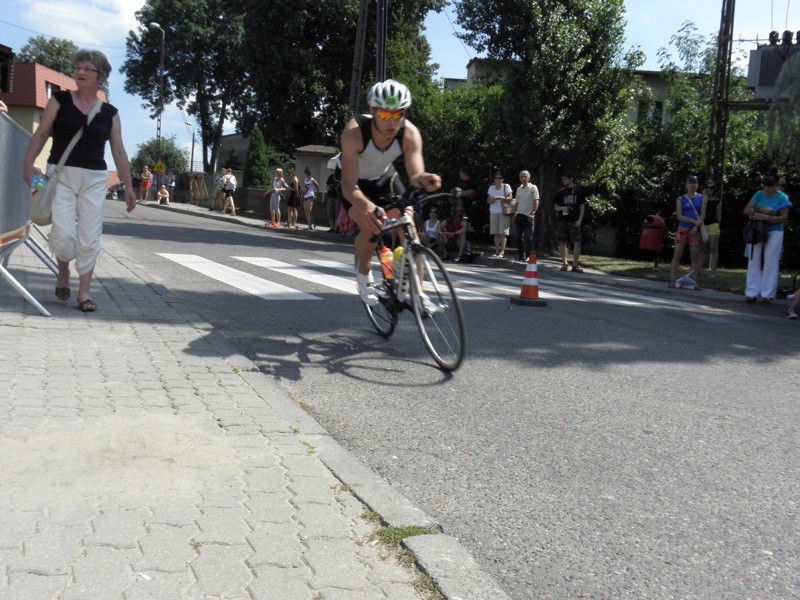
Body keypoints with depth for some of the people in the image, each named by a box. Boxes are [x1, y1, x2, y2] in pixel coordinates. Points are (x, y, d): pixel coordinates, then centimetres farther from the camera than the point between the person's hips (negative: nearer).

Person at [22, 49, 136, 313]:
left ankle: (84, 292, 10)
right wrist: (29, 164, -10)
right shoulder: (60, 100, 2)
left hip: (94, 179, 2)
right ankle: (63, 271, 20)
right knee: (64, 232, -11)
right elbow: (41, 134, 1)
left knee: (90, 237, 0)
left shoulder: (110, 113, 6)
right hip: (61, 174, -1)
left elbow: (119, 152, 8)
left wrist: (128, 187, 6)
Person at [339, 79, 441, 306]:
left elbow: (415, 175, -37)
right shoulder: (355, 131, -37)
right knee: (370, 226, -27)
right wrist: (365, 205, -65)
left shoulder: (410, 134, -29)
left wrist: (422, 180, -63)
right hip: (356, 183, -3)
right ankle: (363, 273, 5)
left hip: (384, 178, 3)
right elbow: (349, 184, -44)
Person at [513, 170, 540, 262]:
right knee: (519, 236, 7)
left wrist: (533, 213, -16)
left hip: (528, 215, -6)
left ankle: (528, 255, 3)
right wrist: (515, 214, 12)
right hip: (519, 215, 6)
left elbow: (536, 201, -7)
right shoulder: (519, 189, 15)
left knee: (528, 237, -4)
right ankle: (520, 254, 15)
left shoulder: (533, 188, -2)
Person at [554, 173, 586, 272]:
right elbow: (555, 207, 12)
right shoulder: (560, 192, 11)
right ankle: (564, 263, 11)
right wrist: (562, 208, -10)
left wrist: (580, 219, -6)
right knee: (562, 242, 2)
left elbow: (582, 206, 4)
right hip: (562, 221, 2)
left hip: (575, 222, -2)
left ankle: (575, 264, 0)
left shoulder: (578, 191, 5)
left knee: (577, 242, -5)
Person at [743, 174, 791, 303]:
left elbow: (783, 218, -13)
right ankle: (752, 293, 5)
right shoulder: (759, 194, 4)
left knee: (771, 263, -4)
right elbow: (746, 210, -3)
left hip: (774, 232, -3)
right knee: (754, 261, 2)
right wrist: (762, 210, -18)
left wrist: (765, 217, -24)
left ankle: (767, 294, -2)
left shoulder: (782, 198, -4)